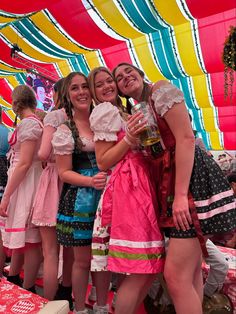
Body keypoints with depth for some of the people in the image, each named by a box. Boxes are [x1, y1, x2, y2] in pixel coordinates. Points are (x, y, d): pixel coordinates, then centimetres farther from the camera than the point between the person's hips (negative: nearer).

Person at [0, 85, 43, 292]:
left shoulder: (28, 123, -14)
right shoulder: (36, 121, 13)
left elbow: (24, 163, -20)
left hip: (25, 183, -9)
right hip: (22, 181, 9)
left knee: (30, 239, 2)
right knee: (19, 235, 19)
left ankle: (27, 290, 17)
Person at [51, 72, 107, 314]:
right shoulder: (65, 130, -6)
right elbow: (64, 172, -7)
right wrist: (90, 181, -23)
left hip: (105, 196, 4)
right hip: (79, 200, -4)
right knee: (83, 259, 8)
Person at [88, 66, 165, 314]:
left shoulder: (122, 112, 23)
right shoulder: (105, 112, -1)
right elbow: (103, 162, -9)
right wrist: (129, 139, -17)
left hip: (142, 185, 9)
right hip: (127, 189, -8)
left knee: (151, 265, 10)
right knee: (140, 271, -7)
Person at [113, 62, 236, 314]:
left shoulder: (161, 90, -3)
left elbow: (186, 138, -15)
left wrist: (181, 195, -22)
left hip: (190, 179, -8)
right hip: (169, 184, 8)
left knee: (175, 274, -9)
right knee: (190, 272, 15)